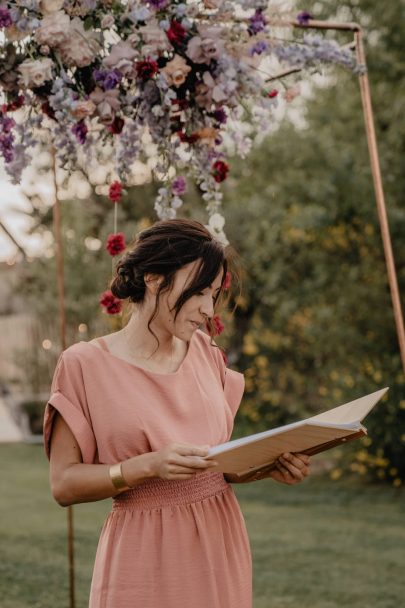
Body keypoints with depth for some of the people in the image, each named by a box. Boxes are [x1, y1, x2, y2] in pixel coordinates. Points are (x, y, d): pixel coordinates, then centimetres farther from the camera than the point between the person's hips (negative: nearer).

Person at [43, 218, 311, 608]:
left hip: (220, 547, 5)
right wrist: (149, 466, -24)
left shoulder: (204, 352, 6)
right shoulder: (85, 364, -9)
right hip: (146, 559, -5)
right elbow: (63, 483, -11)